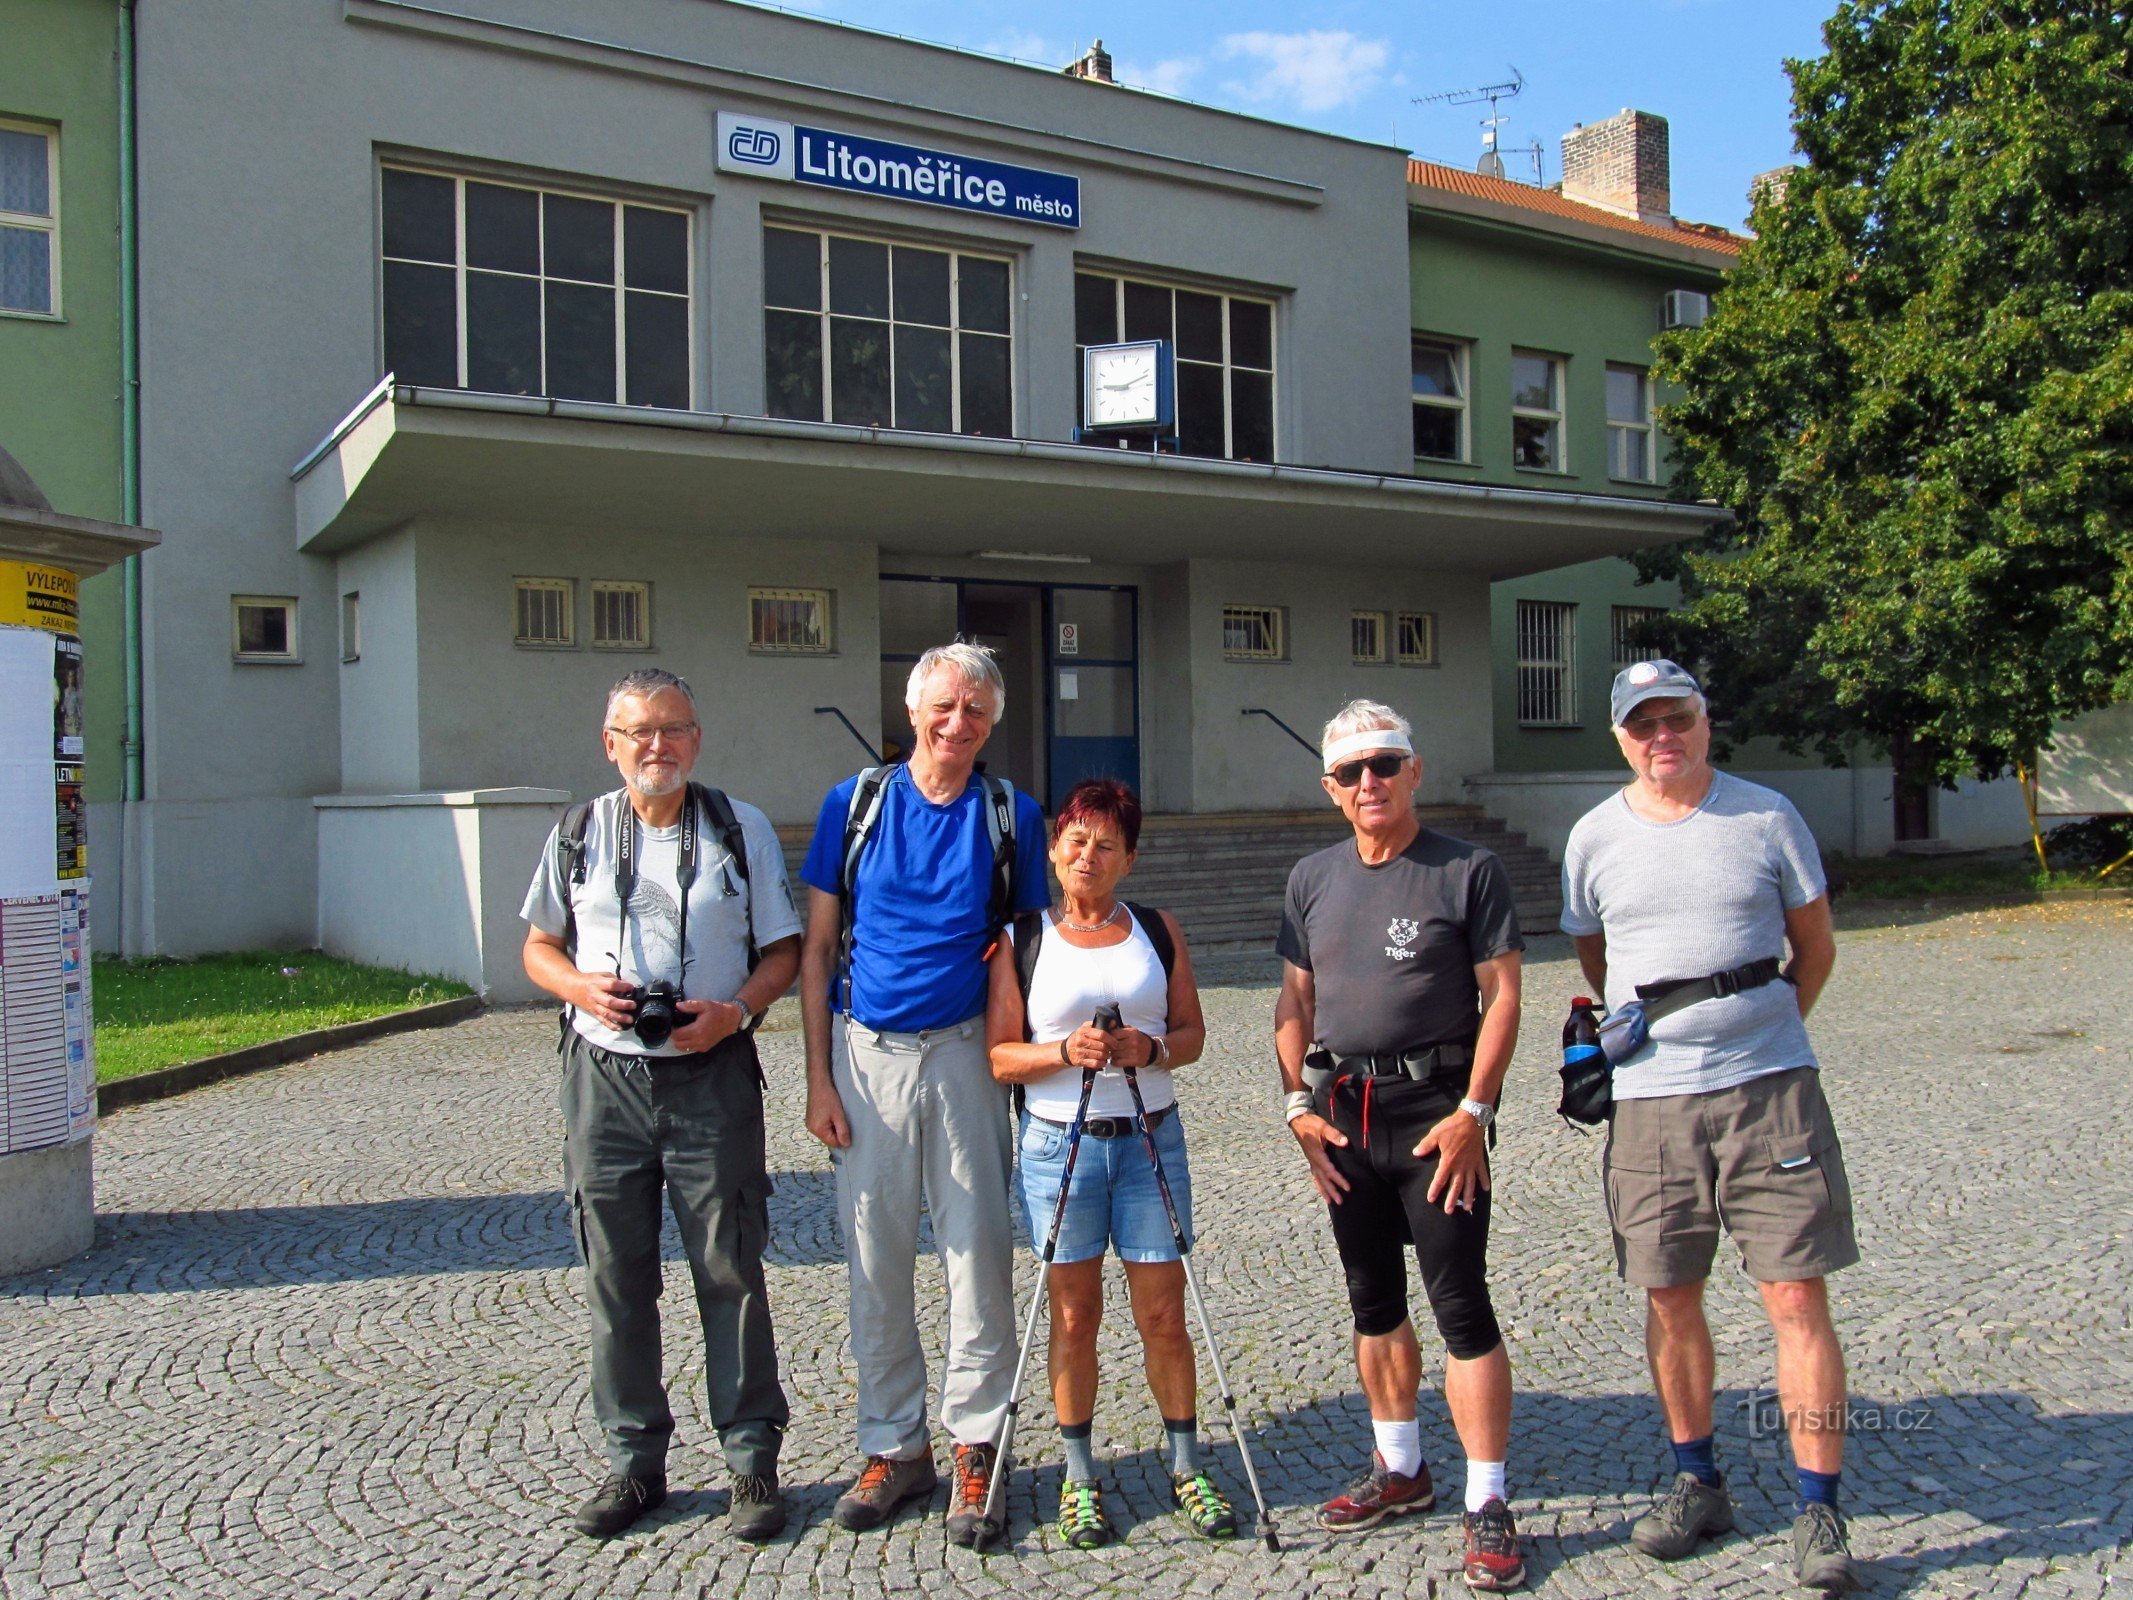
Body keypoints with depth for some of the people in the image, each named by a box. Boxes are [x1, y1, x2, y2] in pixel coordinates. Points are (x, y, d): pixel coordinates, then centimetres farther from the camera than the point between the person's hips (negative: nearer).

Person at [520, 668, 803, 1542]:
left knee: (731, 1271, 2)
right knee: (616, 1276, 8)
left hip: (712, 1075, -2)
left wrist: (734, 1010, -14)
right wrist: (582, 987, -7)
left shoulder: (742, 830, 3)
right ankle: (633, 1460, 22)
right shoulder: (578, 833, 8)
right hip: (604, 1074, 2)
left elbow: (783, 951, 5)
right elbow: (539, 946, 14)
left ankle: (752, 1460, 14)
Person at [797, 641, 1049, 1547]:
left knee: (979, 1254, 2)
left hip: (966, 1055, 0)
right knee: (875, 1262, 8)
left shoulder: (1012, 816, 3)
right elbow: (817, 948, 5)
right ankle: (893, 1446, 22)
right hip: (867, 1055, 1)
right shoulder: (854, 804, 4)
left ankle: (975, 1447, 16)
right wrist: (818, 1078, 0)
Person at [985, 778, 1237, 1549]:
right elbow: (998, 1055, -1)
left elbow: (1192, 1031, 8)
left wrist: (1149, 1048, -13)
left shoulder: (1157, 930, 7)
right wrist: (1065, 1052, -18)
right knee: (1074, 1316, 6)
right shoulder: (1022, 940, 2)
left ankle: (1187, 1467, 21)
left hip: (1151, 1138, 1)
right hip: (1058, 1143, -1)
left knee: (1163, 1314, 5)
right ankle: (1079, 1477, 20)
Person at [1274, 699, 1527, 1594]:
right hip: (1345, 1112, 6)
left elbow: (1501, 995, -8)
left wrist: (1473, 1111, -15)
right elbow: (1296, 998, 13)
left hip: (1436, 1109, -5)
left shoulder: (1468, 871, -5)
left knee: (1461, 1307, -4)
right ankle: (1400, 1471, 31)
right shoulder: (1313, 879, 10)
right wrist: (1299, 1105, 4)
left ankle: (1487, 1505, 5)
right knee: (1374, 1305, 15)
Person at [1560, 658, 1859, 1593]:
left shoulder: (1766, 815, 2)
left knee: (1797, 1298, -3)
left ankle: (1818, 1508, 9)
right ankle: (1697, 1483, 27)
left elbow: (1816, 946, 11)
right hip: (1651, 1098, 2)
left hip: (1772, 1090, -2)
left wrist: (1763, 1033, 7)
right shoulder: (1595, 837, 5)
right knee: (1669, 1300, 10)